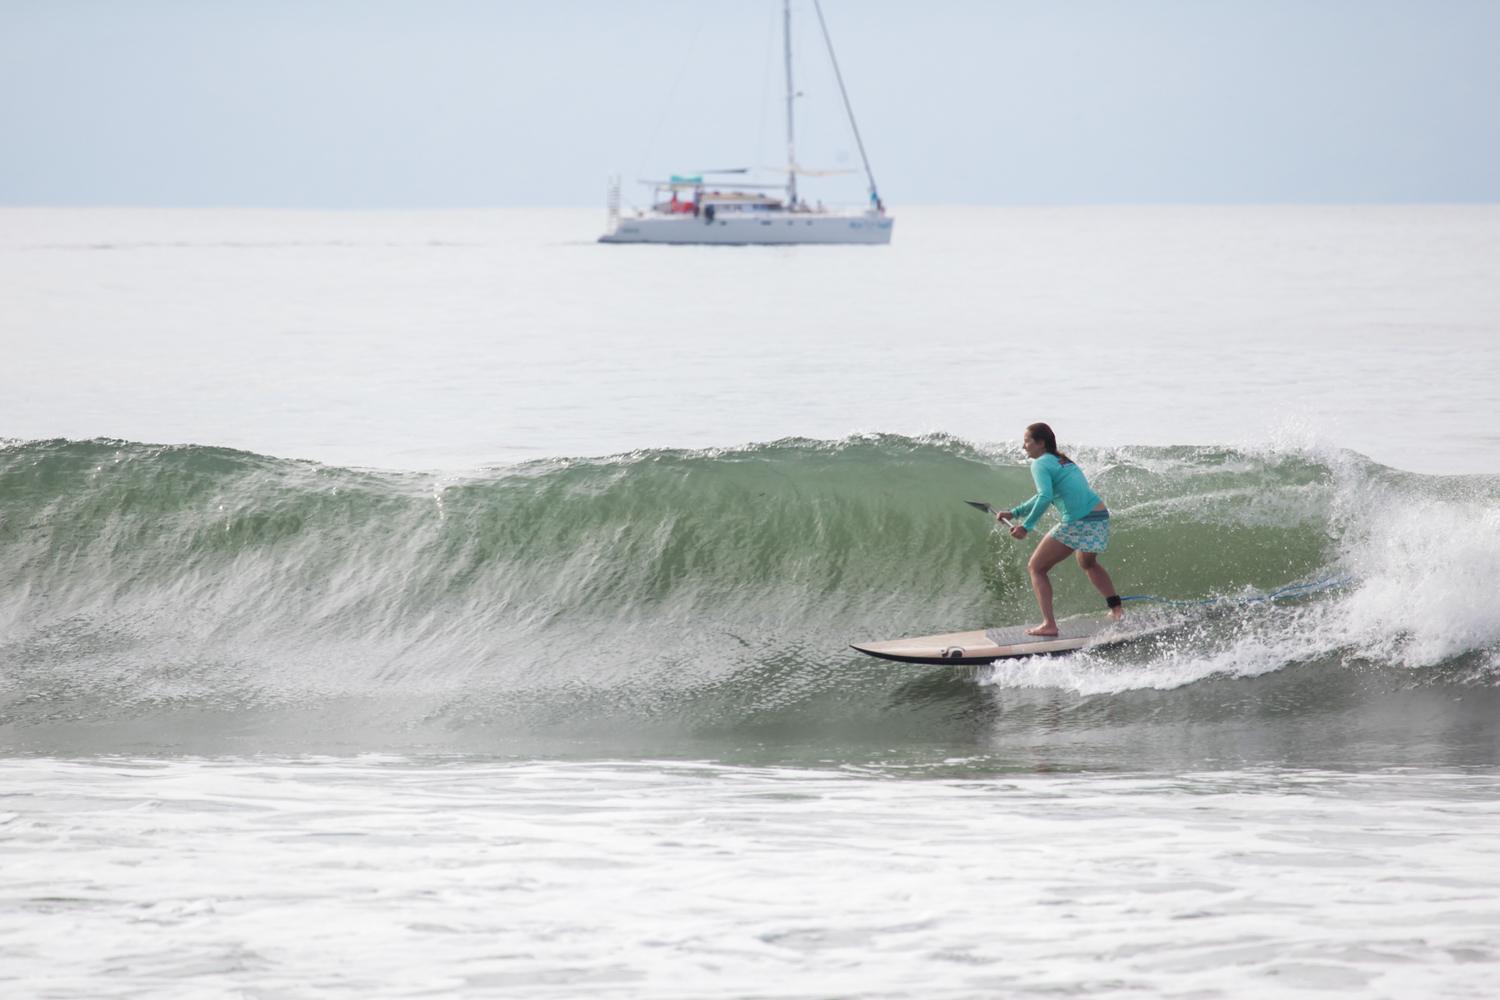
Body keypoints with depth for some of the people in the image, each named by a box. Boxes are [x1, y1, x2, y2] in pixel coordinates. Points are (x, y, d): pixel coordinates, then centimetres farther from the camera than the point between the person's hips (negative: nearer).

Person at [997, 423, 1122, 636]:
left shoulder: (1041, 464, -5)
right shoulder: (1062, 461, 22)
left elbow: (1045, 498, -22)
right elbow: (1047, 495, 31)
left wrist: (1026, 526, -18)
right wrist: (1015, 513, 28)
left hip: (1077, 523, -8)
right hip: (1101, 518, 8)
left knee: (1036, 568, 4)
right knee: (1088, 563, 37)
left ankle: (1049, 624, -6)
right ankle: (1116, 608, 31)